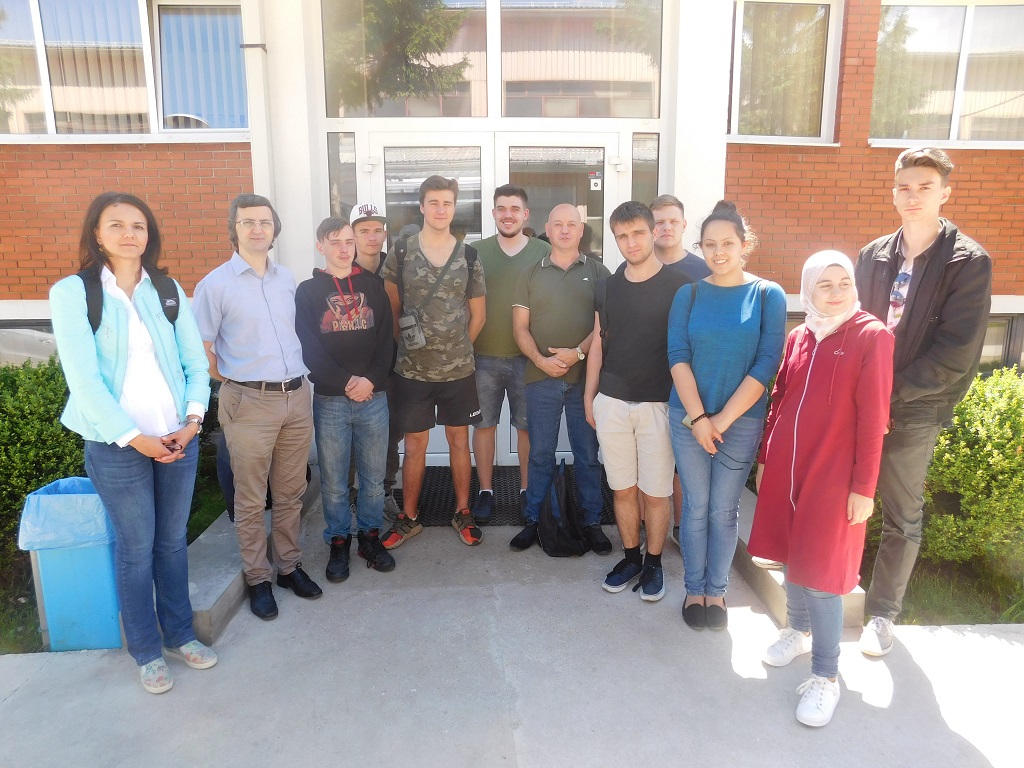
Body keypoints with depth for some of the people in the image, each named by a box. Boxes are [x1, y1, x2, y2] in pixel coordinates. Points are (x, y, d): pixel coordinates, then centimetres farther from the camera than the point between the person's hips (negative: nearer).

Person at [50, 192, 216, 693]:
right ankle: (147, 652, 26)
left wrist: (192, 421, -10)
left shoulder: (168, 290, 6)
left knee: (173, 540, 14)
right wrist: (135, 438, -14)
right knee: (136, 549, 8)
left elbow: (196, 363, 4)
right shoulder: (73, 292, -6)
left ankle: (179, 634, 32)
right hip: (117, 445, -3)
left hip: (178, 439, 3)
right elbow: (83, 379, -12)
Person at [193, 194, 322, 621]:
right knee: (251, 500, 6)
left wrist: (294, 380, 11)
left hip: (297, 397, 5)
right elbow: (200, 350, -3)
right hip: (249, 403, -4)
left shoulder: (286, 280, 10)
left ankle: (289, 566, 29)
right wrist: (235, 382, -1)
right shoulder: (215, 285, -5)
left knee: (290, 493, 14)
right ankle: (258, 579, 21)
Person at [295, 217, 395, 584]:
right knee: (333, 481, 7)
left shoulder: (373, 285, 9)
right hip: (330, 400, -1)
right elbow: (308, 348, -6)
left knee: (373, 476, 9)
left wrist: (371, 380, -12)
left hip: (374, 397, 2)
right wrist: (345, 382, -15)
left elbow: (386, 338, 3)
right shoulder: (308, 291, 3)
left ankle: (370, 536, 26)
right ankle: (339, 542, 23)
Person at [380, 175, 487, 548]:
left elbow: (478, 312, 9)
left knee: (459, 440, 11)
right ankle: (409, 517, 24)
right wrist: (406, 342, 2)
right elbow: (391, 308, 5)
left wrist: (457, 347, 6)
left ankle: (462, 513, 27)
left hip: (459, 369, 1)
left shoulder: (468, 257, 2)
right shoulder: (400, 254, -2)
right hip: (412, 370, -1)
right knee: (414, 445, 9)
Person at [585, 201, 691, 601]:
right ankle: (630, 557, 29)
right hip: (611, 402, 4)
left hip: (658, 403, -4)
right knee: (622, 489, 12)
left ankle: (653, 563, 24)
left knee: (655, 491, 5)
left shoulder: (679, 286, -5)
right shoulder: (608, 287, 9)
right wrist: (589, 395, 13)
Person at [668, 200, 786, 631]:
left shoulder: (768, 296, -2)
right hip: (688, 417, 1)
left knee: (724, 510, 8)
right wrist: (698, 417, -13)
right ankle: (694, 589, 24)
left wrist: (723, 419, -12)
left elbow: (766, 364, -8)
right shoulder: (689, 295, 2)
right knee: (696, 506, 8)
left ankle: (716, 591, 26)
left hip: (741, 420, -1)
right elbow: (677, 357, -4)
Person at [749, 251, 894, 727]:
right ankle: (798, 629, 39)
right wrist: (765, 458, 13)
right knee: (791, 554, 16)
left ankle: (826, 676, 14)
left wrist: (863, 487, -11)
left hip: (832, 476, -5)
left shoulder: (872, 337, -8)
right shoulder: (798, 337, 7)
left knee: (820, 571, -1)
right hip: (786, 469, 5)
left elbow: (872, 418, -10)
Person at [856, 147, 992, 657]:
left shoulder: (969, 263, -7)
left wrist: (890, 394, -16)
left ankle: (883, 613, 26)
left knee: (902, 518, 9)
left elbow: (955, 354, -14)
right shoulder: (873, 255, 7)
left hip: (914, 411, -4)